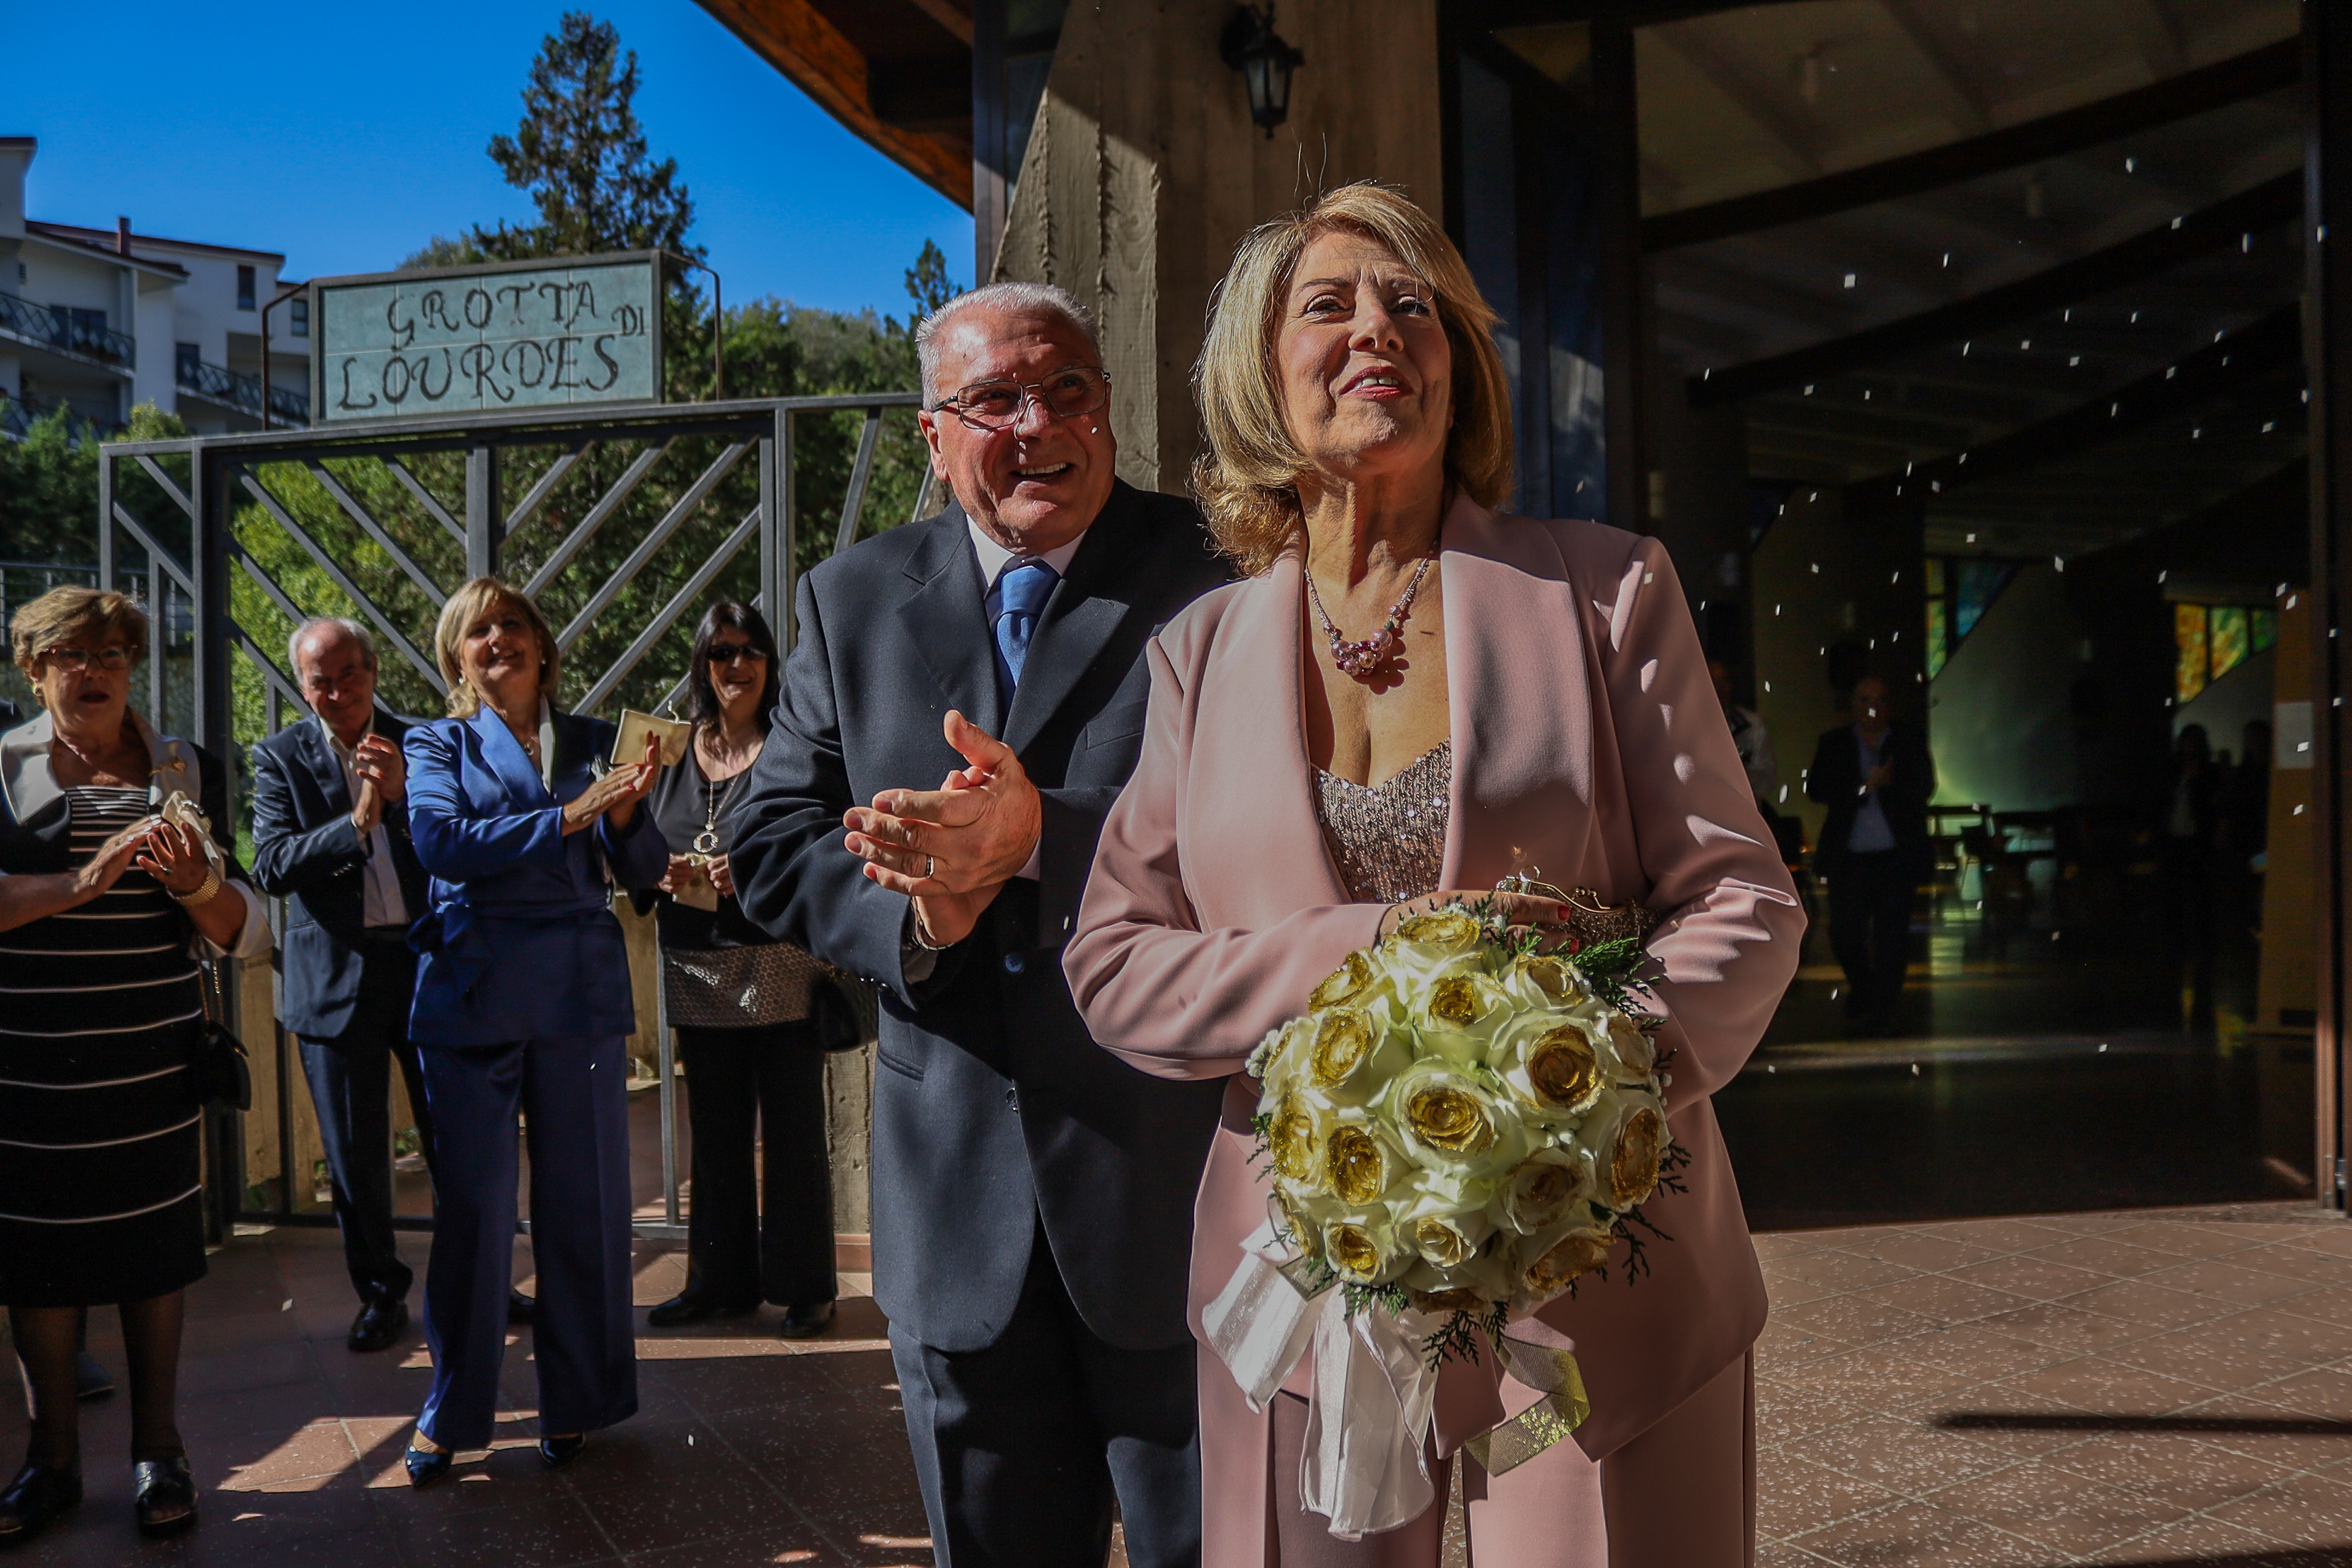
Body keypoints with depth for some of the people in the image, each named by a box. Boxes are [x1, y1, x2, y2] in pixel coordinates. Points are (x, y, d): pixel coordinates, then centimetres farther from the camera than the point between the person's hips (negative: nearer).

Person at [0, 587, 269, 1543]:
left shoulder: (187, 773, 8)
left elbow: (245, 933, 5)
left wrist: (199, 888, -16)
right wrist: (81, 882, -23)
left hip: (152, 1063, 1)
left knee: (156, 1247, 5)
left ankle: (157, 1449, 19)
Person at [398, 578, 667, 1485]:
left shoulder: (594, 740, 12)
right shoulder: (438, 745, 8)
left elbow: (642, 873, 7)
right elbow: (439, 842, -12)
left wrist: (625, 809, -13)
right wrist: (567, 817, -19)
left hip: (579, 995, 2)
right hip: (473, 992, -1)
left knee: (583, 1203, 5)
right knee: (471, 1207, 2)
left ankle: (576, 1401, 19)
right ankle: (451, 1411, 18)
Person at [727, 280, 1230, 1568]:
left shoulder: (1215, 579, -6)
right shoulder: (851, 602, 8)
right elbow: (772, 847, 5)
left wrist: (1043, 837, -27)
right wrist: (911, 913, -15)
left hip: (1172, 1166, -3)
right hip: (957, 1193, 4)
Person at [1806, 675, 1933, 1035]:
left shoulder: (1909, 742, 7)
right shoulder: (1833, 743, 8)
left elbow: (1925, 787, -4)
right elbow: (1815, 788, -3)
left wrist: (1887, 782, -23)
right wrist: (1863, 786, -15)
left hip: (1898, 856, -1)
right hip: (1848, 857, 1)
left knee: (1891, 934, -3)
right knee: (1844, 934, -2)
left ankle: (1882, 1012, 6)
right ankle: (1862, 989, 27)